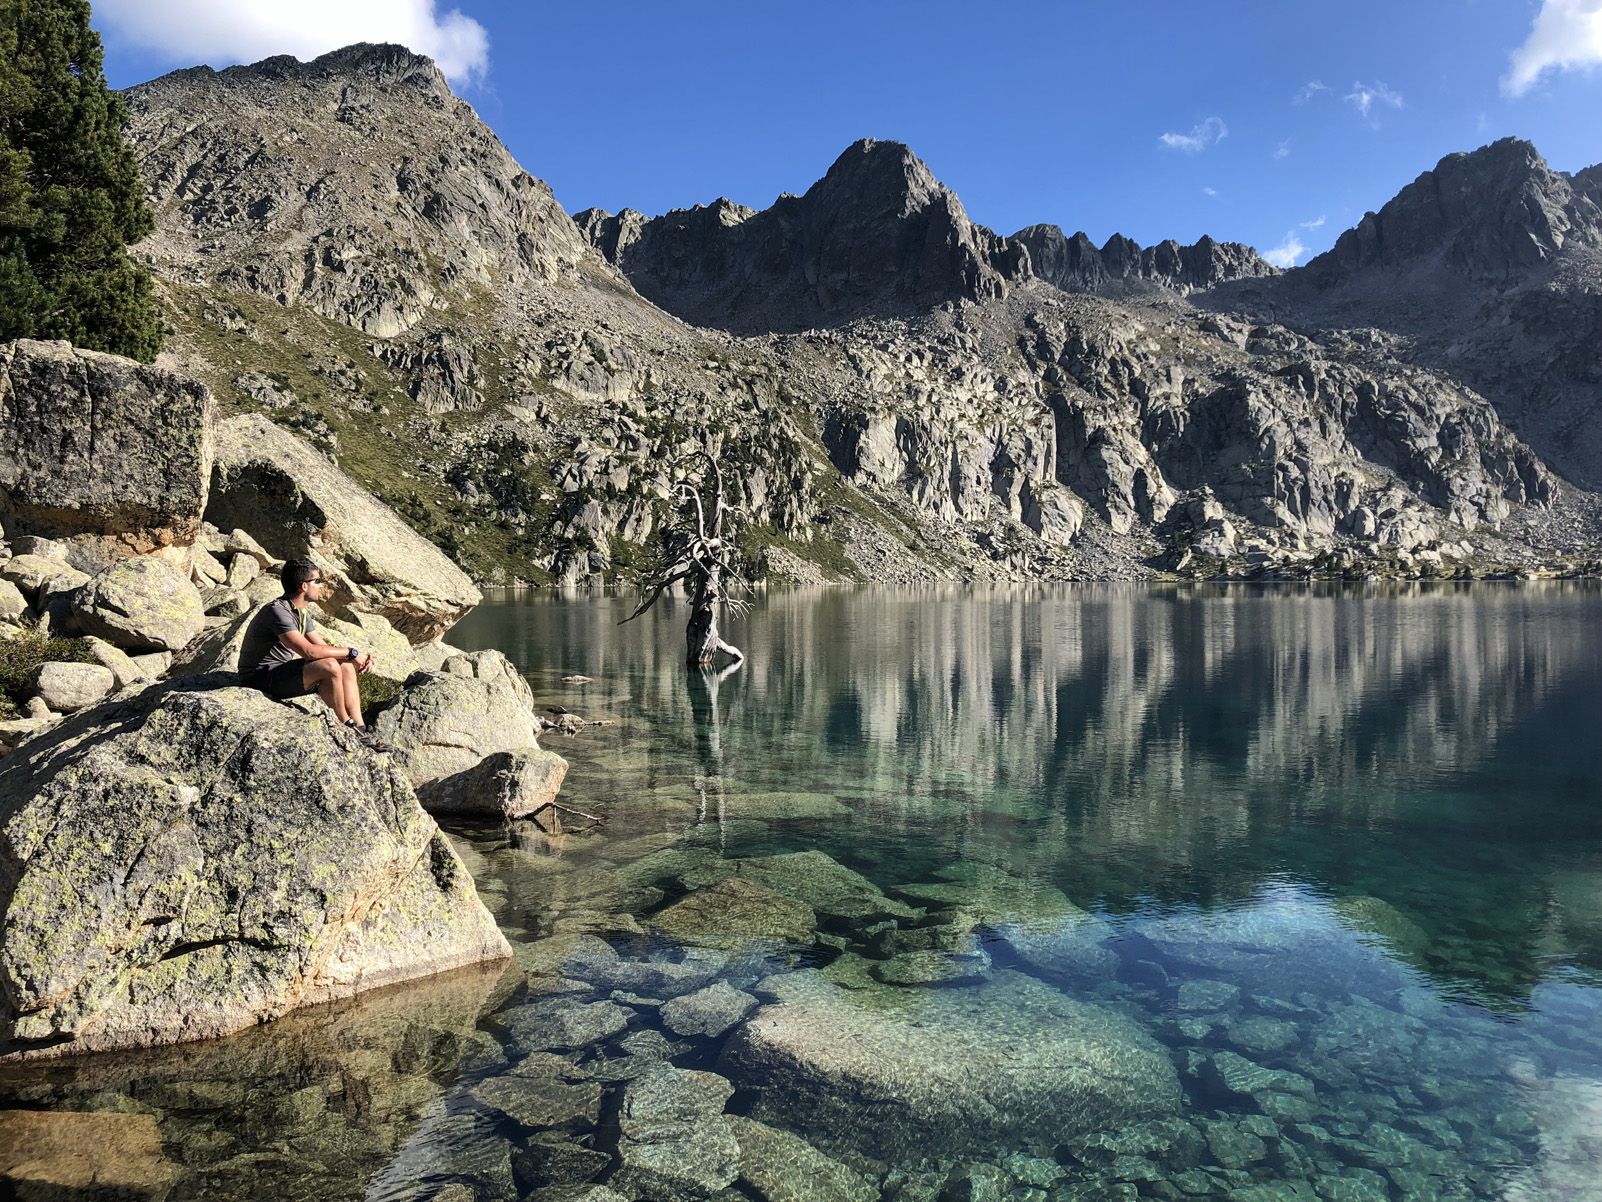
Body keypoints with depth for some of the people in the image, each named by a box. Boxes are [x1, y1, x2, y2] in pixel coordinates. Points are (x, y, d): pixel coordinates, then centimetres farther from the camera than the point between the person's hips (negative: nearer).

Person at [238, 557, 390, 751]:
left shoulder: (302, 612, 9)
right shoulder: (277, 611, -23)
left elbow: (323, 647, 11)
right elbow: (309, 651, -33)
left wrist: (359, 658, -6)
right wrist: (350, 652, -22)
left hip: (283, 670, 10)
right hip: (261, 678, -10)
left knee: (347, 668, -1)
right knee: (329, 666, -28)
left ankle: (360, 731, -5)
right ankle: (345, 726, -10)